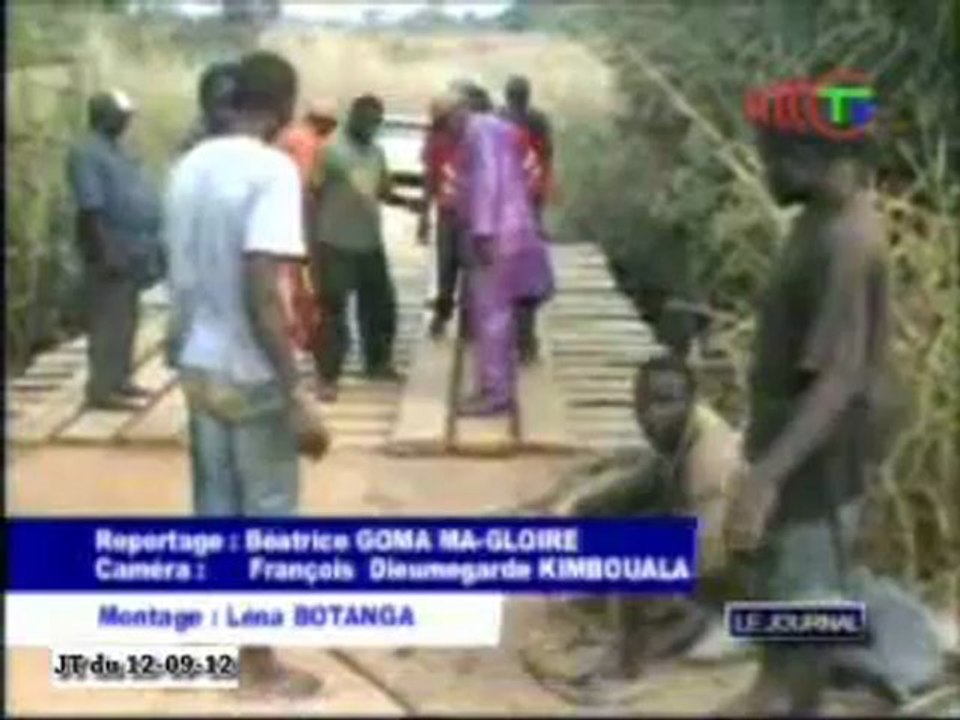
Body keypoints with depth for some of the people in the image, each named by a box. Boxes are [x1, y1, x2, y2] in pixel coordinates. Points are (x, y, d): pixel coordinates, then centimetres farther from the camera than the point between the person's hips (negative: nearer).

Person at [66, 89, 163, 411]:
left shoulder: (114, 148, 16)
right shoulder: (87, 153, -14)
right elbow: (91, 210, -21)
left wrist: (152, 245, 19)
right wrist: (105, 253, -25)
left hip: (131, 249, 10)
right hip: (112, 250, -10)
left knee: (125, 319, 14)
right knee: (109, 321, -8)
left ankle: (119, 379, 22)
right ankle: (102, 388, -6)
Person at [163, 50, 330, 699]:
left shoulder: (189, 166, 5)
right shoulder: (272, 169, -18)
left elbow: (184, 272, 12)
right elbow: (261, 293, -25)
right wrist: (297, 397, -23)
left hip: (196, 364, 7)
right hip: (250, 375, -7)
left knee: (214, 505, 17)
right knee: (267, 516, 6)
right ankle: (259, 665, 16)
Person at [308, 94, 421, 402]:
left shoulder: (377, 152, 11)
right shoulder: (331, 149, -10)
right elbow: (313, 196, -10)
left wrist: (406, 202, -2)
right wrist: (312, 244, -14)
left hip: (372, 243, 7)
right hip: (336, 244, -7)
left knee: (381, 304, 15)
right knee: (333, 311, -2)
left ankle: (378, 363, 33)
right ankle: (328, 377, 5)